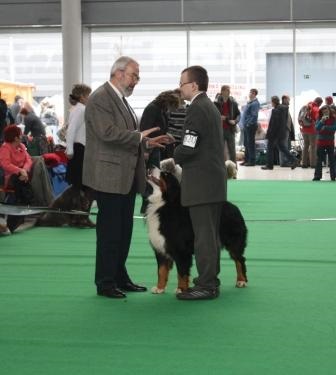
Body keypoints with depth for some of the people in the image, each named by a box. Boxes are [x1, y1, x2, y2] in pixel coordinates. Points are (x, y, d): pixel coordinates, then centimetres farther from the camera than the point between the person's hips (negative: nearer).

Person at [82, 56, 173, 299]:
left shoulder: (121, 99, 18)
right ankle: (105, 282, 5)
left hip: (126, 178, 9)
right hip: (109, 177, -9)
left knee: (124, 230, 13)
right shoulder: (100, 99, -13)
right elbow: (108, 132, -24)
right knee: (110, 231, -3)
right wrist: (139, 136, -19)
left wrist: (146, 142, 8)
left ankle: (120, 277, 21)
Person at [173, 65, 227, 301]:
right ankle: (211, 278, 24)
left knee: (204, 234, -7)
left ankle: (206, 286, -5)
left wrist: (172, 158, -1)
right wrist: (179, 154, 12)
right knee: (211, 232, 15)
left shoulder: (196, 109, -15)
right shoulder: (211, 107, 15)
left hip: (201, 183, -10)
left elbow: (188, 148, -20)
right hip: (215, 181, 10)